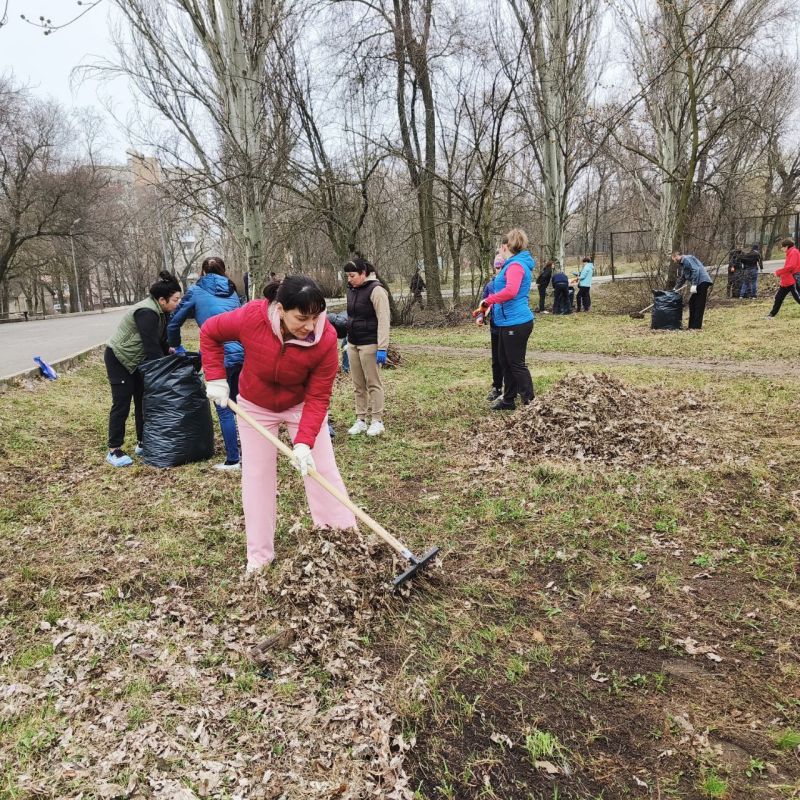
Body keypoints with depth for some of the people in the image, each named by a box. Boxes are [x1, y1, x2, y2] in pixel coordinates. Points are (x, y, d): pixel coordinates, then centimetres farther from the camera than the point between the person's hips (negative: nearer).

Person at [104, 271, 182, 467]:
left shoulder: (160, 311, 1)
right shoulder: (146, 313, -29)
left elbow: (158, 340, 8)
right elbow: (152, 347, -31)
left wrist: (169, 350, -8)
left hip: (136, 359, 9)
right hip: (118, 359, -9)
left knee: (143, 399, 9)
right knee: (122, 403, -7)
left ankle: (143, 443, 19)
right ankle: (114, 450, 1)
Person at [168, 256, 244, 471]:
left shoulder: (196, 292, 9)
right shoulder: (231, 292, 21)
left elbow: (174, 324, 14)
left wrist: (177, 347, 32)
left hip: (221, 355, -5)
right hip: (243, 351, 5)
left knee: (224, 409, 4)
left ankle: (233, 461, 7)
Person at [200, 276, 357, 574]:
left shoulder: (325, 339, -31)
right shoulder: (251, 317, -31)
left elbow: (317, 398, -26)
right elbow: (209, 332, -10)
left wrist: (304, 442, -35)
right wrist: (216, 378, -16)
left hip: (302, 405, 0)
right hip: (256, 407, 1)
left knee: (322, 469, -1)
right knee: (257, 476, 4)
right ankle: (259, 557, 16)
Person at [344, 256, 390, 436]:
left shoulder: (376, 290, -11)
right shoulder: (352, 291, 13)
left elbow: (383, 321, -15)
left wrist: (382, 348, -20)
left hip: (369, 344, -7)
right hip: (353, 344, 7)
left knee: (373, 383, 0)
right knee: (358, 385, 9)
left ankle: (377, 421, 8)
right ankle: (360, 420, 17)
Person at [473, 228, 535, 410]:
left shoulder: (516, 265, -16)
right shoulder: (513, 264, 16)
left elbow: (510, 291, -32)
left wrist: (487, 301, -21)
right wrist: (488, 306, 21)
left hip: (516, 323, -10)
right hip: (509, 322, 10)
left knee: (517, 364, -3)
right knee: (506, 362, 17)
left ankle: (530, 403, 5)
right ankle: (508, 400, 28)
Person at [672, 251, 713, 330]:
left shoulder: (687, 259, -8)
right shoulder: (683, 263, 24)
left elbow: (696, 270, -20)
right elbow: (682, 278, 33)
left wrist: (694, 284, -23)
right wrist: (675, 289, 33)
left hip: (702, 282, -10)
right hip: (698, 284, 10)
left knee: (699, 305, -9)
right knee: (692, 303, 13)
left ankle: (696, 326, -9)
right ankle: (692, 326, 17)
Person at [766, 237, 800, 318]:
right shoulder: (789, 253, 17)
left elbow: (791, 266, -22)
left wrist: (778, 272, -15)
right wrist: (779, 272, 6)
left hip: (793, 280, -10)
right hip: (786, 281, 10)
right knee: (779, 297, 12)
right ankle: (772, 314, 19)